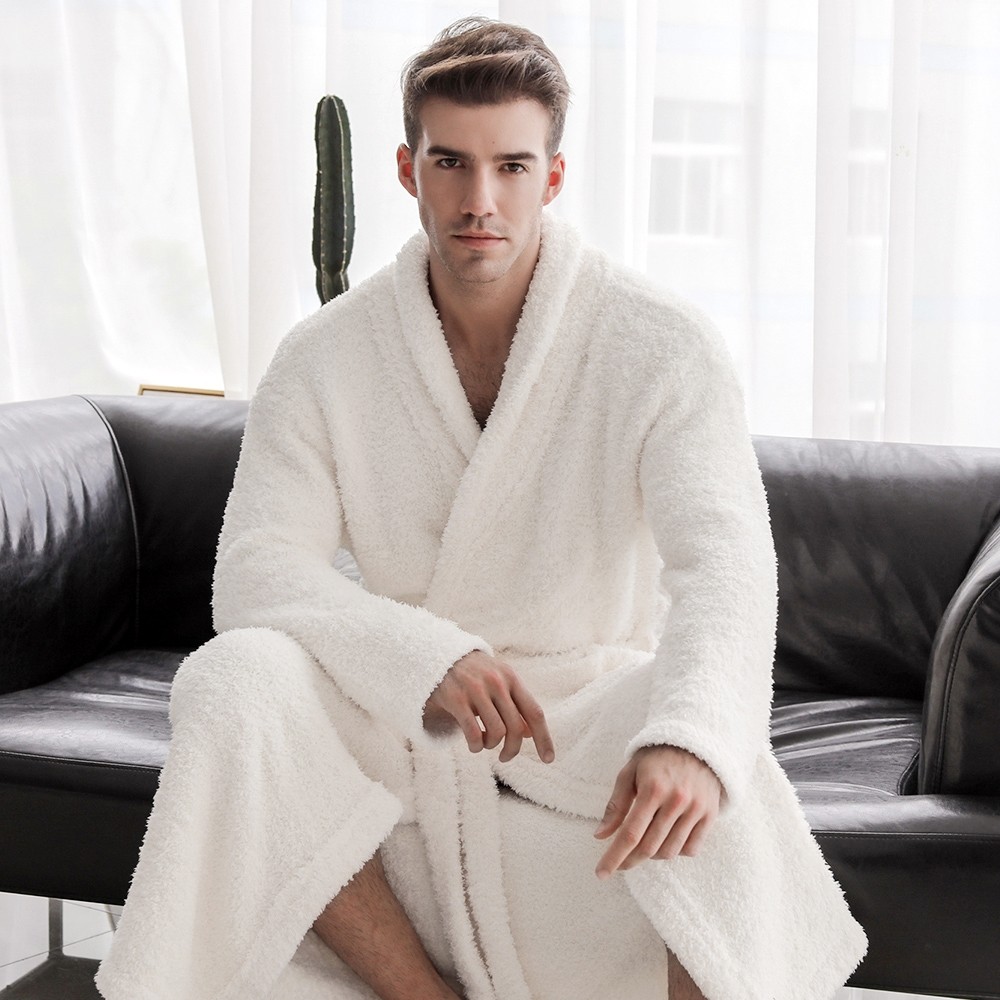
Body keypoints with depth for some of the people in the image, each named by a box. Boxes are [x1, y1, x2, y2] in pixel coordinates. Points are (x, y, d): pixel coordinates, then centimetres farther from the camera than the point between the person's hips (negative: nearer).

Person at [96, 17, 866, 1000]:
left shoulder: (661, 346, -10)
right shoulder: (325, 359, -4)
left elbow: (723, 558, -24)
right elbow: (255, 567, -13)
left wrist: (687, 735, -46)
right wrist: (431, 659, -32)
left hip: (593, 709, -2)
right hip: (400, 717, 2)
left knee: (711, 770, -35)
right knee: (231, 677, -27)